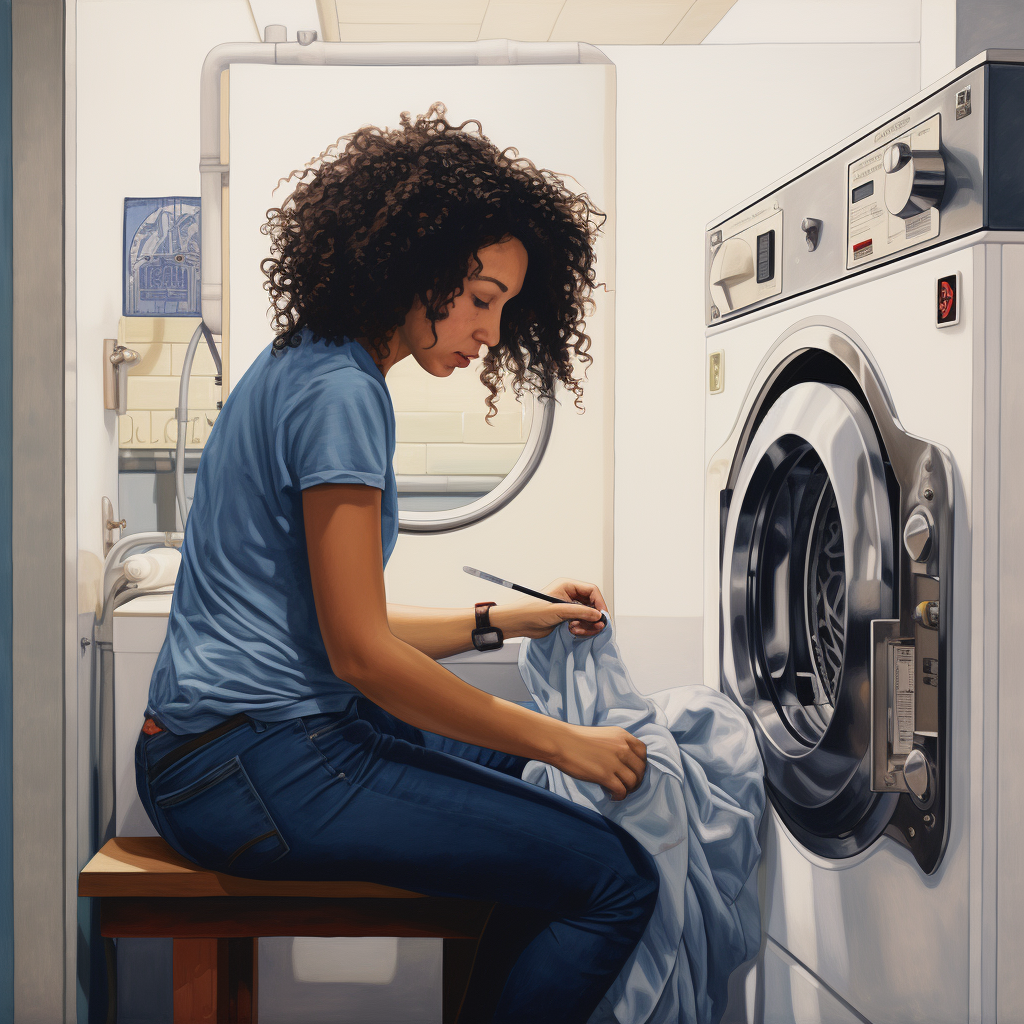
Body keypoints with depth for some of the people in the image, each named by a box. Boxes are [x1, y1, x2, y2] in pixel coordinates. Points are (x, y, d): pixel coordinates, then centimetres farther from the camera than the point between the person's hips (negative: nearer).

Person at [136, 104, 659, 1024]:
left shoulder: (297, 368, 15)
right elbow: (358, 652, -18)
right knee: (617, 882, -15)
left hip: (237, 738, 10)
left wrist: (511, 619, 17)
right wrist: (561, 742, -11)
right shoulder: (339, 393, -15)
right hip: (256, 767, -10)